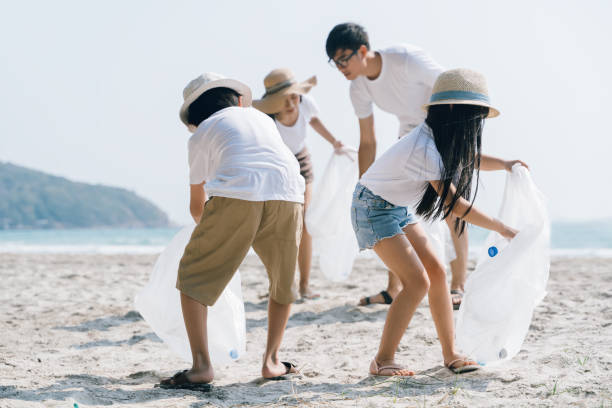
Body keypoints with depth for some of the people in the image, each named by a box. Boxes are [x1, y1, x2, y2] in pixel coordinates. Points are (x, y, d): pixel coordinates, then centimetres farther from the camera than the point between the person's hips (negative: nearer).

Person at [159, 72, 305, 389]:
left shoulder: (202, 134, 22)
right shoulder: (262, 117, 32)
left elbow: (196, 205, 27)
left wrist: (202, 223, 50)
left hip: (236, 196, -3)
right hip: (287, 196, 3)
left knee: (193, 277, 10)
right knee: (283, 282, 26)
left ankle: (201, 366, -2)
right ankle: (271, 360, 23)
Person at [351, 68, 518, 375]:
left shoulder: (441, 139, -5)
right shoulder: (425, 149, -32)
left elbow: (467, 159, 20)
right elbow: (453, 202, -27)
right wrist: (500, 228, -21)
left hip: (398, 209, 9)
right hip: (374, 208, -9)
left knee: (436, 273, 3)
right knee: (417, 282, -15)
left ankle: (450, 354, 10)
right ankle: (383, 361, -7)